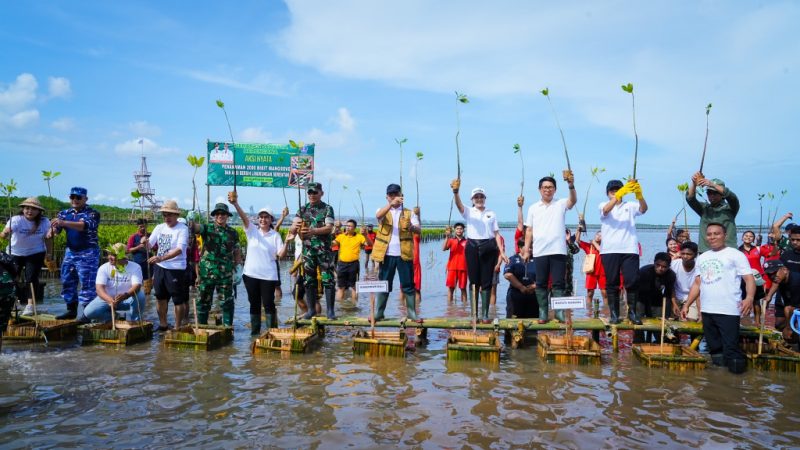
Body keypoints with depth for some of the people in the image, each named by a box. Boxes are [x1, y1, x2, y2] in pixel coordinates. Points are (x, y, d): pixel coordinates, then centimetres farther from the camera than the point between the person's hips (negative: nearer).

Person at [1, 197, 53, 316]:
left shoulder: (44, 222, -14)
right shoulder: (16, 220, -22)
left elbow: (48, 239, -1)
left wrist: (49, 254, -1)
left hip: (35, 254, 0)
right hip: (15, 253, 0)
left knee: (31, 278, -10)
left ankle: (30, 305, -6)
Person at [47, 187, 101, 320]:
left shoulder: (92, 213, -9)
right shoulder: (65, 213, 11)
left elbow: (85, 226, -28)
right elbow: (56, 227, -1)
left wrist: (64, 222, -42)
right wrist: (52, 230, -27)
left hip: (88, 253, -7)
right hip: (70, 252, 7)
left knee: (87, 283, -9)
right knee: (67, 281, 11)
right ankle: (71, 310, 22)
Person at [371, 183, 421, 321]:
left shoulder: (409, 212, 9)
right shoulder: (383, 211, 8)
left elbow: (418, 229, -4)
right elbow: (378, 215, -18)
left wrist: (411, 227, -28)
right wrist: (391, 204, -35)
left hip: (404, 254, 0)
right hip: (386, 254, 0)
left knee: (408, 284, 3)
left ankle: (411, 312, 10)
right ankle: (379, 312, 13)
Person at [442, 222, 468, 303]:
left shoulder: (466, 242, 7)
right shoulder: (451, 240, 7)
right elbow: (444, 249, -10)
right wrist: (447, 237, -20)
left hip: (463, 268, 0)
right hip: (452, 267, 0)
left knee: (463, 288, 4)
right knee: (450, 287, 0)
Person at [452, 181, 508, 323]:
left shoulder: (491, 213, 13)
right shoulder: (468, 212, 8)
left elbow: (497, 234, 10)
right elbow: (458, 204, -13)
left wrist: (502, 252, 1)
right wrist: (455, 191, -34)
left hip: (489, 248, 1)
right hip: (472, 247, -1)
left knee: (486, 282, 1)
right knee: (474, 282, 1)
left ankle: (485, 314, 6)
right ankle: (474, 314, 7)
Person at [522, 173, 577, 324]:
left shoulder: (561, 204, 5)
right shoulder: (533, 208, 11)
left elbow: (573, 200, -16)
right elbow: (529, 230, 11)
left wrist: (571, 185, -35)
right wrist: (526, 249, 4)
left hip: (558, 251, -2)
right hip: (539, 252, 2)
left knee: (559, 283, 0)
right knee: (541, 283, 5)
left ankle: (559, 311, 5)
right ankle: (543, 313, 11)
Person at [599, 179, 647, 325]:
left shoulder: (630, 206, 13)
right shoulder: (603, 205, 10)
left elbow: (644, 209, -7)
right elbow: (606, 210, -14)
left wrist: (639, 194, -28)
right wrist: (620, 193, -30)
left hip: (630, 250, 1)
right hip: (610, 251, -1)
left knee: (632, 281, -2)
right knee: (612, 283, 1)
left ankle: (632, 312, 9)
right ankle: (614, 314, 7)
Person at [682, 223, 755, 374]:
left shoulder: (735, 254, -2)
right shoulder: (702, 258, 17)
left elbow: (749, 279, -10)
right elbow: (697, 284, 20)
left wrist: (749, 298, -29)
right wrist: (687, 304, 13)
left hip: (728, 311, -6)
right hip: (707, 311, 6)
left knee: (730, 349, -8)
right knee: (714, 348, 13)